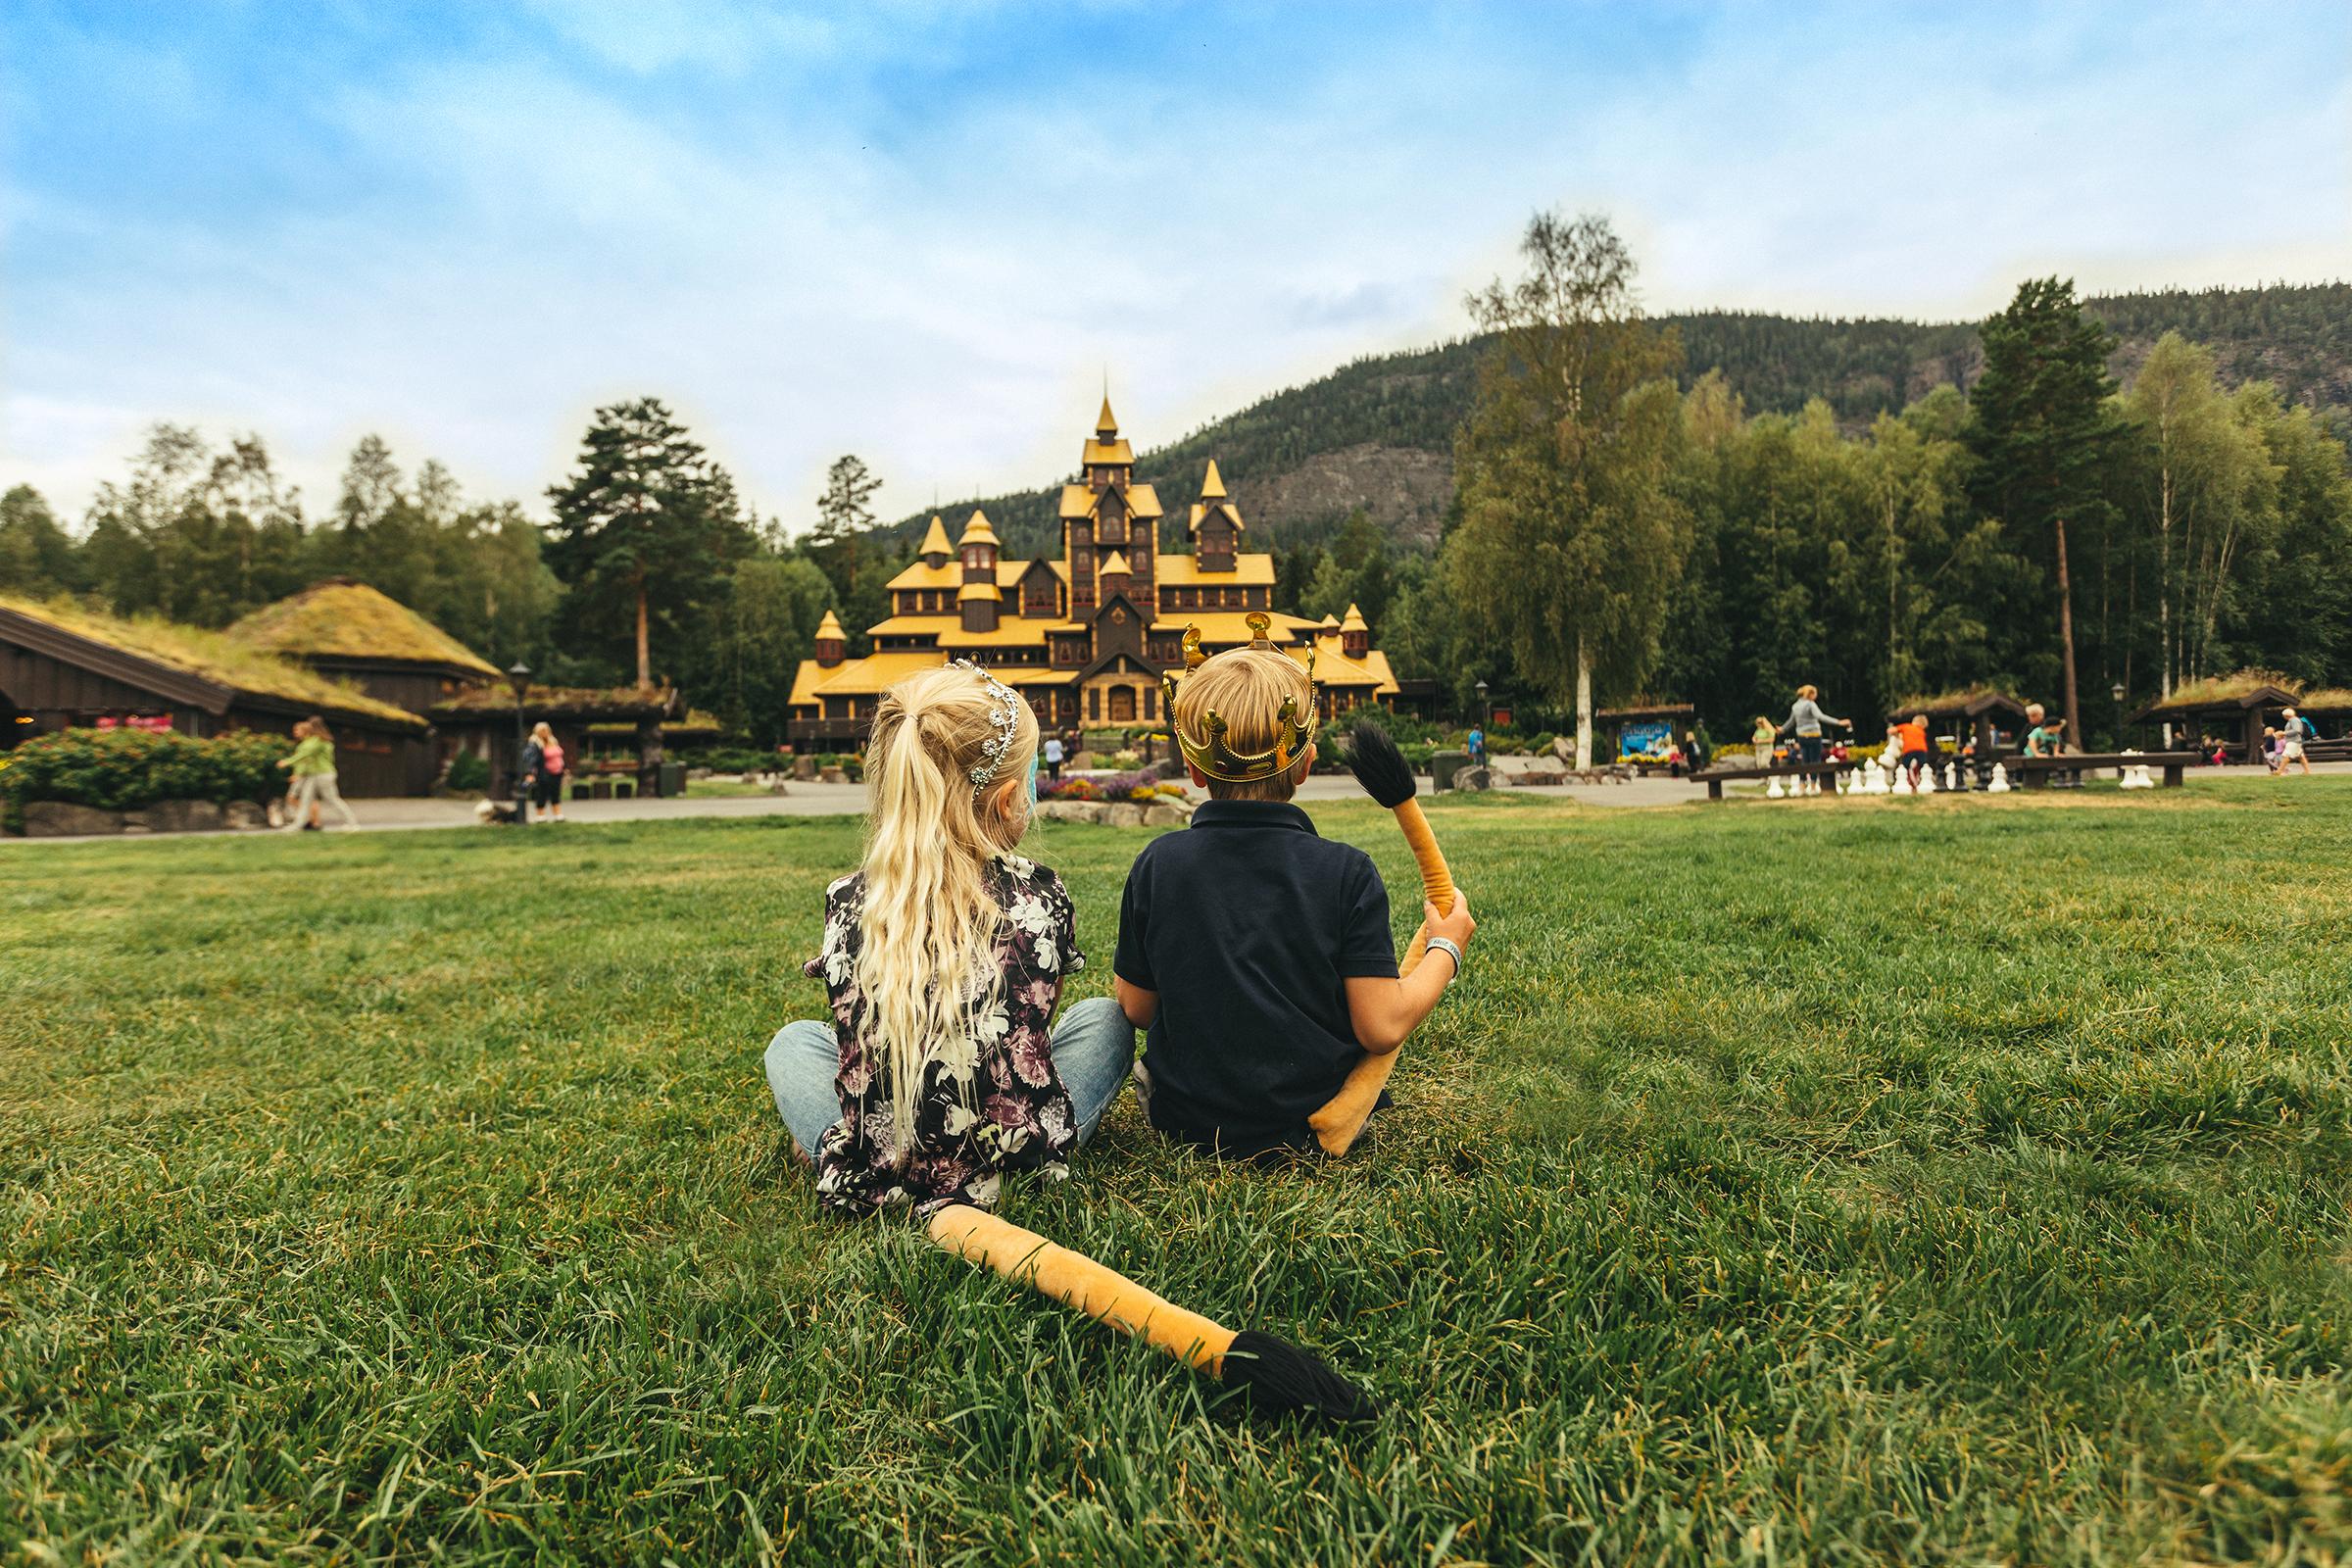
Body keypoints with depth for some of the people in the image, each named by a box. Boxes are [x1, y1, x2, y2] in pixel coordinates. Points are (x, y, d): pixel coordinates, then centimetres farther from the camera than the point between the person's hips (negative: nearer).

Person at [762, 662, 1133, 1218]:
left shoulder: (848, 905, -5)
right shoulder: (1040, 898, -8)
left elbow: (858, 1043, 8)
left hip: (872, 1170, 2)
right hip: (1019, 1165, -2)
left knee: (793, 1041, 28)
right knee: (1103, 1017, 20)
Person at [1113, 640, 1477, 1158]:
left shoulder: (1157, 866, -12)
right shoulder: (1346, 873, -16)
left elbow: (1137, 1009, -3)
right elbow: (1381, 1028, -16)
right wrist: (1447, 949, 1)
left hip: (1186, 1123, 2)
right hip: (1314, 1127, -1)